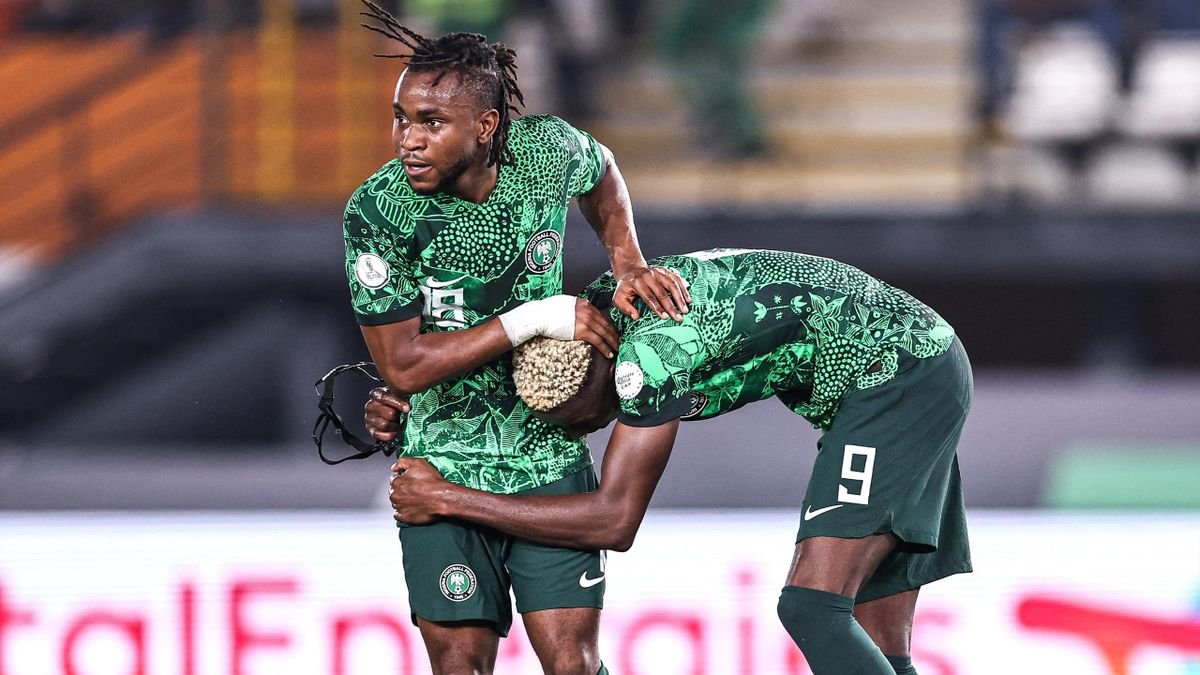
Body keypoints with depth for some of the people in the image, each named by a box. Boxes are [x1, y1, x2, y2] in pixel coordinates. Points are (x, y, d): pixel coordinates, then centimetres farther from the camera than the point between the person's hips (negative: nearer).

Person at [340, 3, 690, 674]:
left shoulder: (547, 151, -10)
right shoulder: (377, 211, -19)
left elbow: (601, 171, 17)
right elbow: (403, 367, -18)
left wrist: (629, 261, 1)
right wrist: (533, 320, -21)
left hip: (550, 459, 2)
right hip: (445, 462, -2)